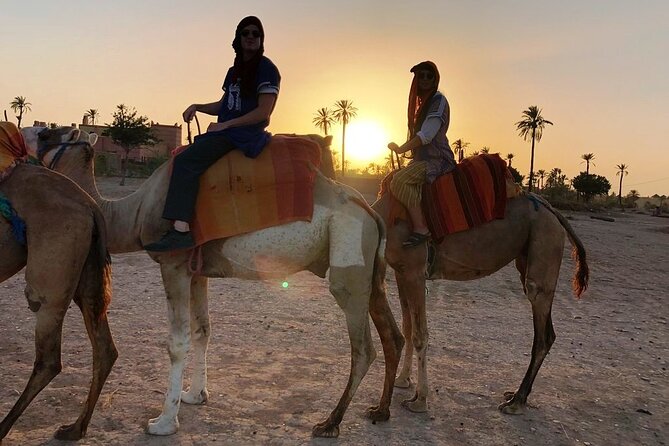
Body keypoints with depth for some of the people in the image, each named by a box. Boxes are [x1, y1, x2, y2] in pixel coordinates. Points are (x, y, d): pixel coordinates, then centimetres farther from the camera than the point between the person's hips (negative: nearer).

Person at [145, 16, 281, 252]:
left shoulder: (266, 69, -4)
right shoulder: (234, 70, 21)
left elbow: (263, 112, -13)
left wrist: (224, 125, -14)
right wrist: (197, 107, 8)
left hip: (247, 133, -10)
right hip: (226, 133, 10)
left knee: (186, 160, -25)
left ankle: (181, 230, -35)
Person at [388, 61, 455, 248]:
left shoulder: (438, 100, -9)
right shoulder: (423, 102, 20)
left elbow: (427, 134, -19)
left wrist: (401, 149, -17)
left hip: (436, 159, -10)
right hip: (424, 159, 10)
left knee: (399, 180, -30)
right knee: (389, 180, 13)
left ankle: (421, 228, -33)